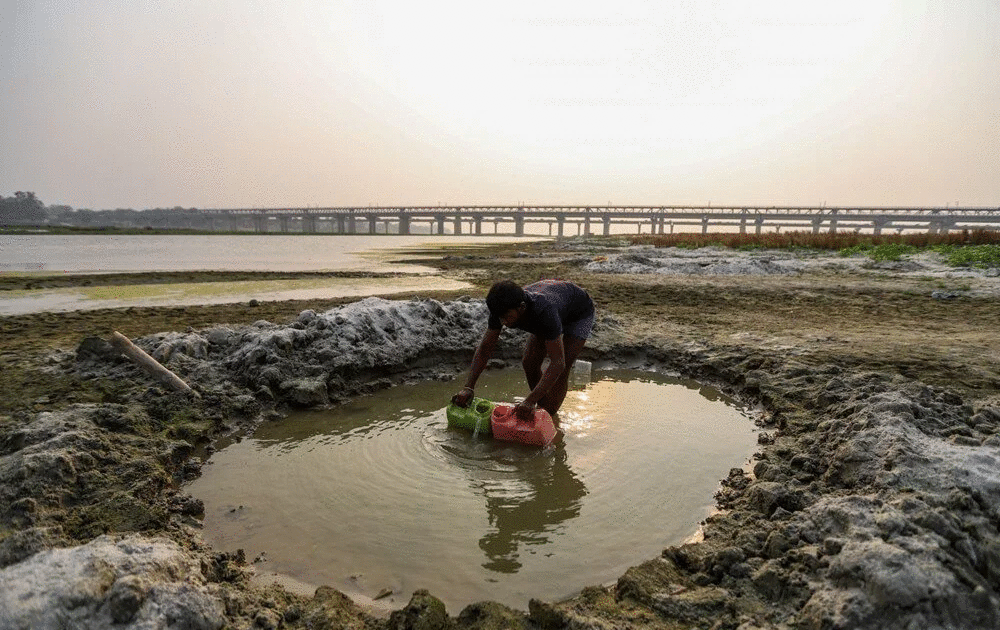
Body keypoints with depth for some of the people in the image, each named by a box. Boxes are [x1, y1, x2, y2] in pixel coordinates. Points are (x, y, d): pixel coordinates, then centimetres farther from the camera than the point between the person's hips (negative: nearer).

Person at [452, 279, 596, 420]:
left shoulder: (544, 311, -48)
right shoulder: (502, 308, -29)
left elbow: (558, 363, -47)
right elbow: (485, 348, -18)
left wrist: (530, 401, -52)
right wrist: (468, 388, -26)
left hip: (580, 312, -5)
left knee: (560, 371, -16)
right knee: (529, 363, -2)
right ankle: (542, 408, 19)